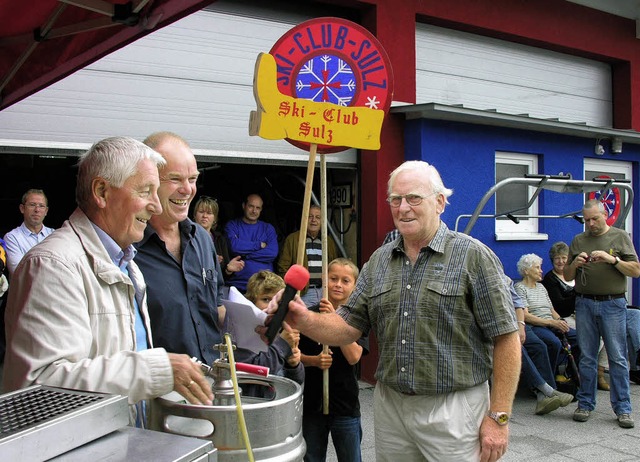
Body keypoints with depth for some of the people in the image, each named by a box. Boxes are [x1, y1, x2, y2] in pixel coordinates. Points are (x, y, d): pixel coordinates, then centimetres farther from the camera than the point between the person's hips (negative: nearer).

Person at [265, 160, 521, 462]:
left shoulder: (473, 256, -8)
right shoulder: (378, 261, 8)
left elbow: (506, 337, -9)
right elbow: (348, 327, 7)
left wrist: (498, 417, -12)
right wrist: (306, 321, -13)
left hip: (453, 410, -4)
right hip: (389, 407, 5)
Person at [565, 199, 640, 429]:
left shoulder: (620, 236, 5)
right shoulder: (578, 240, 12)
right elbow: (567, 277, 13)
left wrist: (612, 260, -15)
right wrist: (575, 264, -8)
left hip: (613, 304, -2)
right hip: (585, 304, 2)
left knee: (618, 358, -1)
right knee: (586, 357, 6)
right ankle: (585, 404, 14)